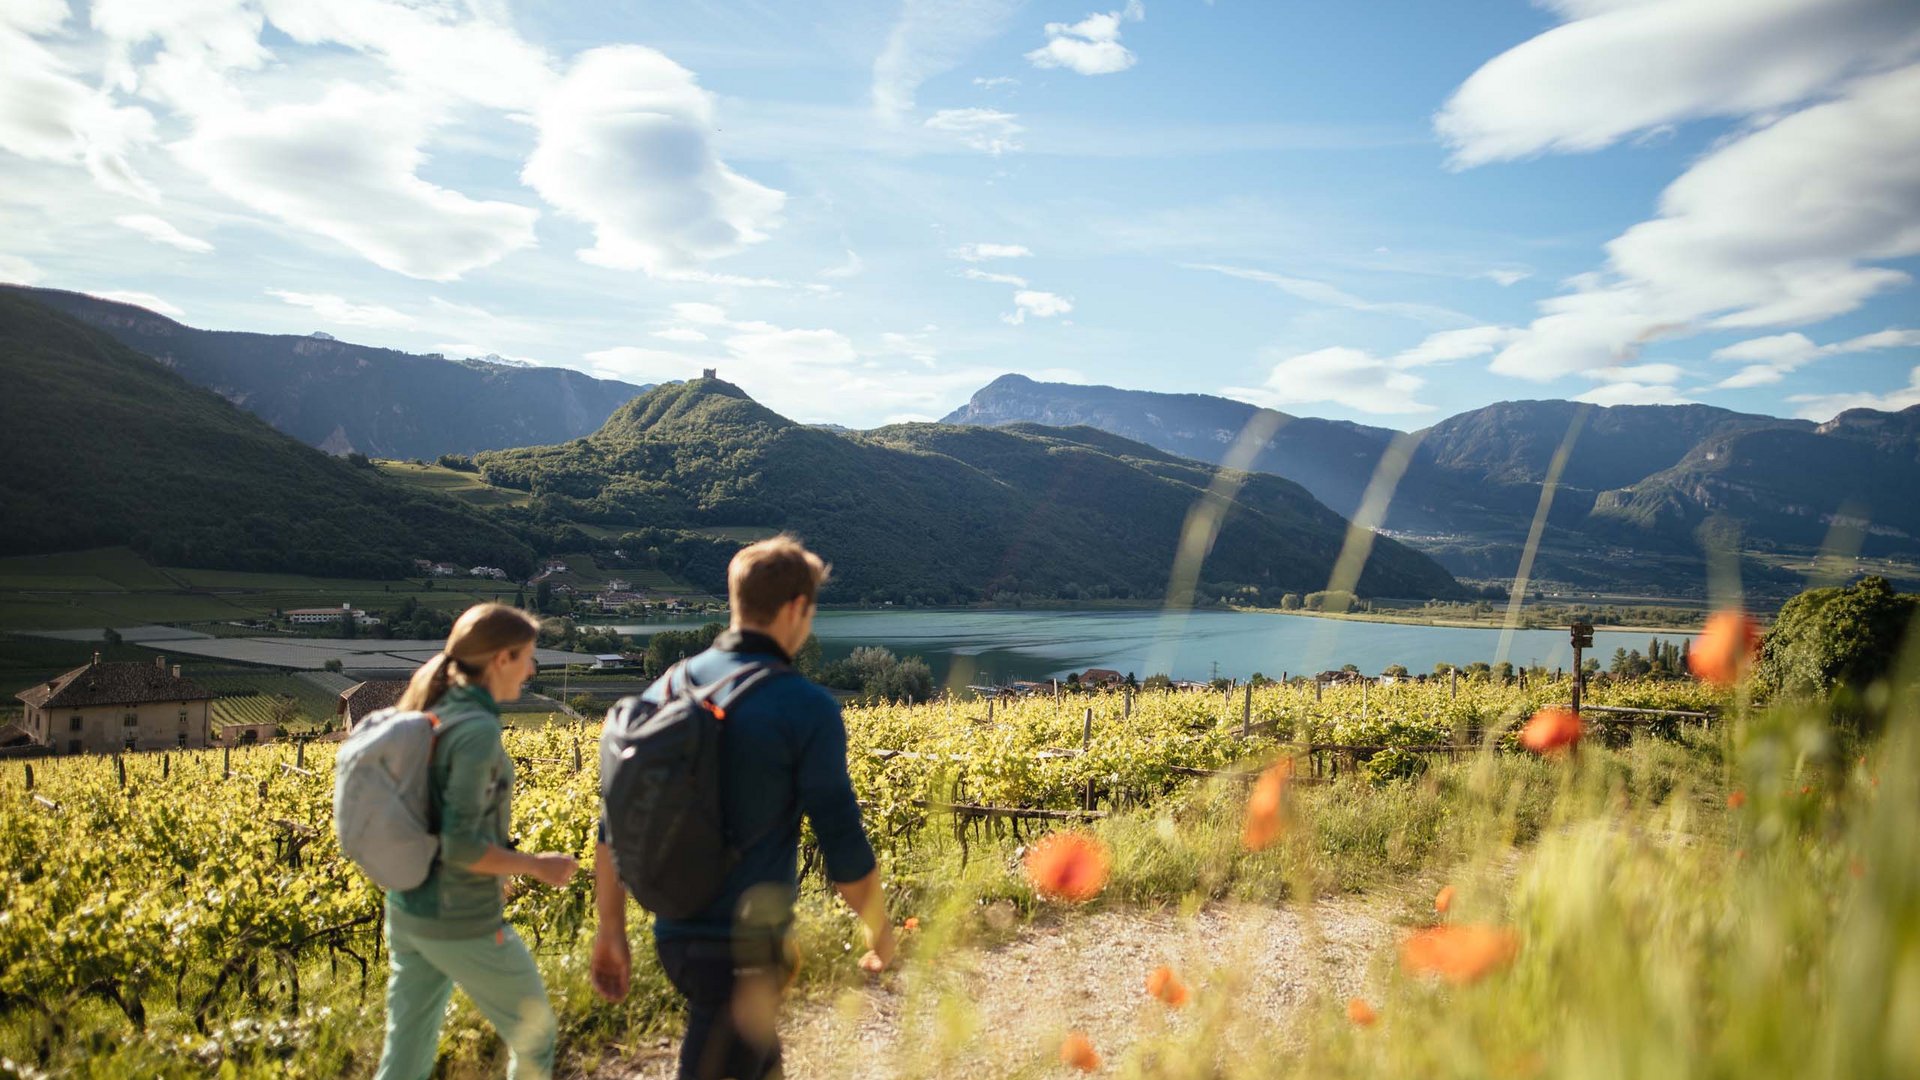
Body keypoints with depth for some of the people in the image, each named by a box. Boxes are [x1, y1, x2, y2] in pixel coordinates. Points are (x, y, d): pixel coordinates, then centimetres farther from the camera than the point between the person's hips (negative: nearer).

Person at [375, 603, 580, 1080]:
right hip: (463, 923, -8)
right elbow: (461, 845, -26)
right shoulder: (477, 729, -22)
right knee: (534, 1031, 15)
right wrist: (538, 866, -12)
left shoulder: (425, 717, 5)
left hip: (407, 911, 8)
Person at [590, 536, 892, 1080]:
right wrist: (879, 928, 5)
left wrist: (611, 931, 13)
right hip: (747, 947, -7)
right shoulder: (807, 708, -15)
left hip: (674, 936, 7)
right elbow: (844, 848, -12)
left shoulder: (667, 689, 2)